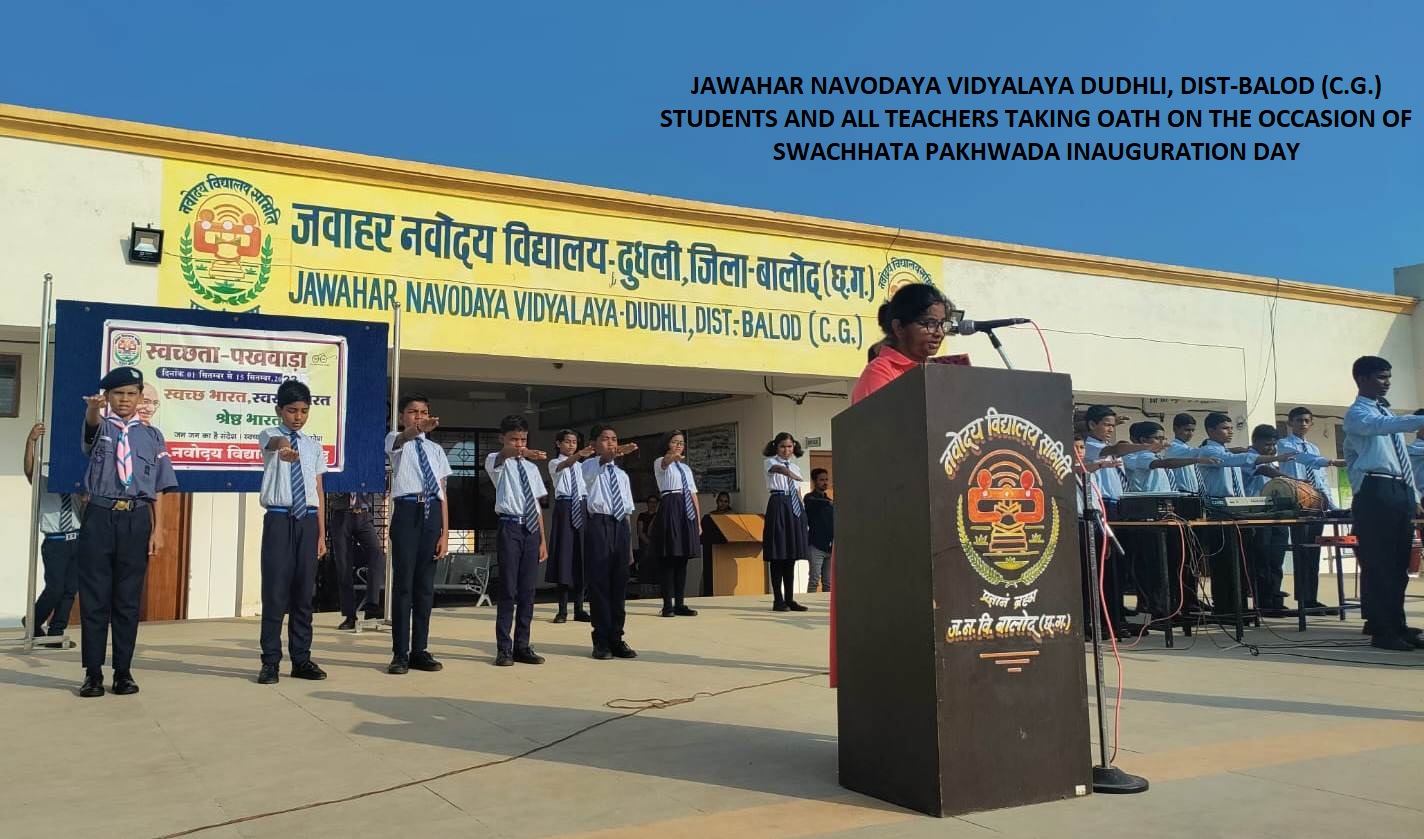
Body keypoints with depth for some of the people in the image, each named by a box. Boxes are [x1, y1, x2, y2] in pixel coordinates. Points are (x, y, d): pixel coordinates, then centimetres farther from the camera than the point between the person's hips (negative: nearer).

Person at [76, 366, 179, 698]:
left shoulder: (152, 435, 10)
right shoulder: (100, 427, 6)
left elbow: (158, 487, 8)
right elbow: (91, 424, -21)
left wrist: (157, 529, 0)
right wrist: (93, 408, -46)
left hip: (136, 520, 1)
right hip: (99, 517, -1)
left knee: (128, 599, 6)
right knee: (94, 597, 2)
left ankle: (123, 672, 13)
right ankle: (93, 673, 10)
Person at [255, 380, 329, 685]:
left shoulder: (314, 446, 14)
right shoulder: (269, 435, 2)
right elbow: (273, 442, -25)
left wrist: (321, 534, 10)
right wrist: (282, 447, -50)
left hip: (307, 520, 4)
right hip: (278, 519, -4)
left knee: (304, 592, 7)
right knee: (275, 591, -3)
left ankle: (301, 659, 15)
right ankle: (270, 662, 5)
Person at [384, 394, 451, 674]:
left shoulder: (436, 449, 17)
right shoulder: (395, 440, 5)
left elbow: (443, 493, 13)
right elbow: (403, 438, -23)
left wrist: (445, 533, 6)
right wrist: (419, 430, -47)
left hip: (431, 513, 4)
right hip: (407, 511, -4)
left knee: (425, 584, 8)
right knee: (403, 583, -2)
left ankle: (419, 651, 16)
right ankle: (400, 654, 4)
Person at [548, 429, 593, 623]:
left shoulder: (581, 465, 17)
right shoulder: (554, 463, 2)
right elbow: (564, 465, -22)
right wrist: (579, 455, -41)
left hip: (582, 509, 4)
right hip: (564, 509, -4)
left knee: (581, 557, 3)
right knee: (564, 555, -5)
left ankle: (579, 609, 10)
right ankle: (562, 610, 1)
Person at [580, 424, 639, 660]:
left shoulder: (622, 475, 19)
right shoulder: (589, 467, 3)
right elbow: (597, 465, -25)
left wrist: (629, 546, 15)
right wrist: (613, 455, -45)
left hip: (620, 526, 5)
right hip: (599, 525, -5)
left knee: (619, 585, 7)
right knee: (599, 583, -2)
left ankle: (616, 639, 17)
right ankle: (602, 641, 8)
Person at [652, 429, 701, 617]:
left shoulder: (686, 468, 22)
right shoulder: (660, 463, 3)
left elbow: (694, 495, 17)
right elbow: (665, 462, -24)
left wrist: (698, 522, 10)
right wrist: (673, 456, -49)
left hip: (686, 511, 6)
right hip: (669, 508, -6)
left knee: (682, 560, 6)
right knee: (668, 559, -6)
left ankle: (679, 604, 12)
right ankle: (667, 605, -1)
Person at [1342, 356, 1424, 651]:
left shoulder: (1385, 411, 22)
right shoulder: (1357, 413, -5)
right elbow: (1384, 426, -28)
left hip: (1400, 491, 9)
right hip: (1375, 492, -9)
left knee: (1399, 564, 12)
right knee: (1377, 563, -5)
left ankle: (1397, 626, 20)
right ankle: (1381, 630, 0)